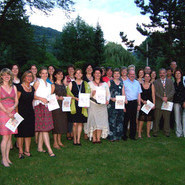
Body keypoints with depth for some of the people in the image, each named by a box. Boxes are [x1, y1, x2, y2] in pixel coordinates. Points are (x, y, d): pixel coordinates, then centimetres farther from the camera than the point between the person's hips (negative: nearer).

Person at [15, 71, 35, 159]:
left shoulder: (32, 88, 11)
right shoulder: (20, 87, -7)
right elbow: (16, 101, -10)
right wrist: (16, 113, -15)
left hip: (30, 112, 6)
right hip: (21, 111, -6)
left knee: (29, 132, 8)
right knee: (21, 132, 0)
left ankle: (27, 150, 17)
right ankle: (20, 151, 9)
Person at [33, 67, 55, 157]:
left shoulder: (49, 84, 21)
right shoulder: (38, 82, 2)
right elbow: (32, 95, -6)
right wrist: (41, 98, -18)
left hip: (47, 106, 7)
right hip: (39, 106, -7)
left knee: (43, 128, 6)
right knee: (44, 128, -11)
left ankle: (40, 147, 14)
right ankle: (49, 149, -13)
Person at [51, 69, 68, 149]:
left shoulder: (63, 85, 15)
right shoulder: (53, 85, -4)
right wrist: (58, 98, -21)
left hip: (63, 106, 7)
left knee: (62, 123, 9)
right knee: (56, 123, -5)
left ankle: (59, 141, 21)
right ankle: (55, 143, 3)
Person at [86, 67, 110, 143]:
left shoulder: (105, 84, 14)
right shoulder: (90, 84, 8)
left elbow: (108, 94, 12)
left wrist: (107, 100, -8)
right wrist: (92, 94, -16)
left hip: (102, 105, 2)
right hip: (93, 105, -2)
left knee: (101, 121, -3)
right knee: (93, 120, -5)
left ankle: (98, 138, 4)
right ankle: (94, 138, 2)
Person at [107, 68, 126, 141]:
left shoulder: (121, 83, 14)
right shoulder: (110, 82, 3)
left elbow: (123, 94, 16)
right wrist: (111, 98, -17)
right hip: (112, 104, -4)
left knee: (119, 120, 6)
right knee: (112, 120, -6)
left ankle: (118, 135, 16)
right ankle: (111, 136, 2)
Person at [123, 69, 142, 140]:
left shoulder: (137, 83, 14)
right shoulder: (124, 82, -1)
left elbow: (139, 94, 15)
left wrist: (139, 104, 9)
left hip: (134, 103, 4)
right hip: (127, 103, -4)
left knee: (133, 119, 9)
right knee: (125, 119, -2)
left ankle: (132, 135, 18)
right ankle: (124, 135, 8)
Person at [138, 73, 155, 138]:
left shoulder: (151, 85, 6)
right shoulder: (140, 85, 3)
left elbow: (153, 95, 4)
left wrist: (154, 104, -3)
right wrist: (142, 101, -12)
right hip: (142, 103, -1)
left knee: (149, 119, 4)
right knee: (141, 119, -6)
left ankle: (148, 133, 12)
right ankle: (139, 133, 2)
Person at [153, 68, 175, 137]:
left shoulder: (170, 81, 13)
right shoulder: (156, 82, 7)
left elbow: (173, 91, 3)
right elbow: (155, 92, -2)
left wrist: (167, 97, -11)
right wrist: (162, 98, -14)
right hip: (158, 103, -1)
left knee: (167, 118, 7)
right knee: (156, 118, 1)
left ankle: (167, 132, 17)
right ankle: (155, 132, 9)